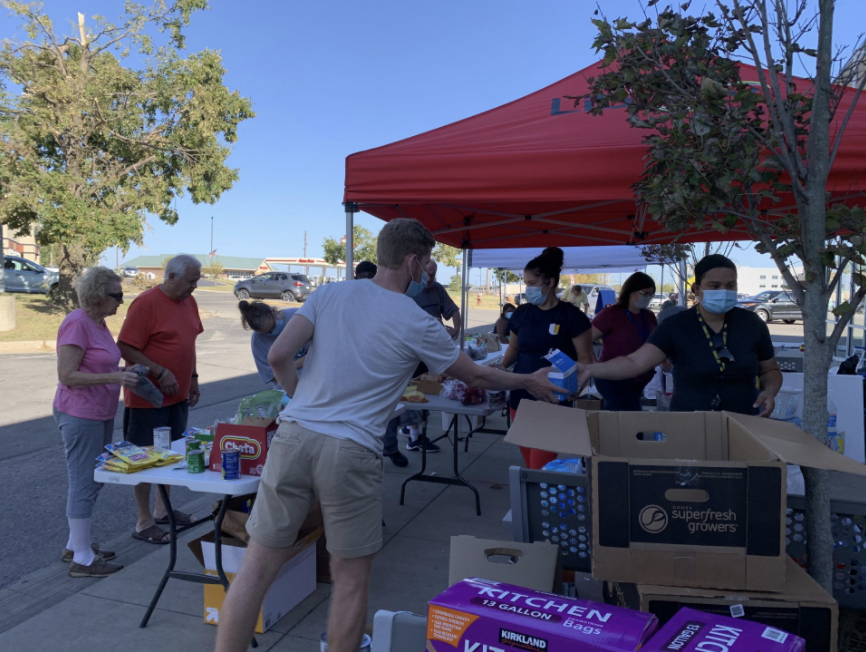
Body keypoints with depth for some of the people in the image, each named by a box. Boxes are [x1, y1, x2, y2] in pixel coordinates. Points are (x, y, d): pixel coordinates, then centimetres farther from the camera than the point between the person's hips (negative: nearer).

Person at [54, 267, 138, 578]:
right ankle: (82, 559, 10)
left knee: (94, 480, 17)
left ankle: (75, 545, 31)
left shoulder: (98, 322, 10)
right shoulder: (77, 324, -18)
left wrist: (122, 373, 5)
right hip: (80, 415, -10)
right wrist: (113, 378, -24)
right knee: (84, 483, -1)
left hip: (100, 414, 10)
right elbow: (67, 375, -21)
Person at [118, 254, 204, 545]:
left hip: (178, 394, 8)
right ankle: (143, 523, 16)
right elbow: (126, 348, -20)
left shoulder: (188, 301, 7)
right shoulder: (146, 303, -17)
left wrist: (192, 377, 14)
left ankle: (162, 510, 34)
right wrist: (160, 373, -25)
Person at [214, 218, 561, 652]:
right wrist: (529, 383, 27)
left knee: (258, 566, 13)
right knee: (351, 579, 14)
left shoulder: (329, 294, 7)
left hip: (293, 436, 4)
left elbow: (277, 356, 2)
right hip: (349, 452, -4)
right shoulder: (418, 325, -1)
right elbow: (476, 377, 11)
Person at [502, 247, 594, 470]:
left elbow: (585, 359, -6)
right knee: (528, 463, 14)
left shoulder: (572, 316, -9)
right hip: (520, 397, 5)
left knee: (541, 467, -7)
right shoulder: (521, 313, 5)